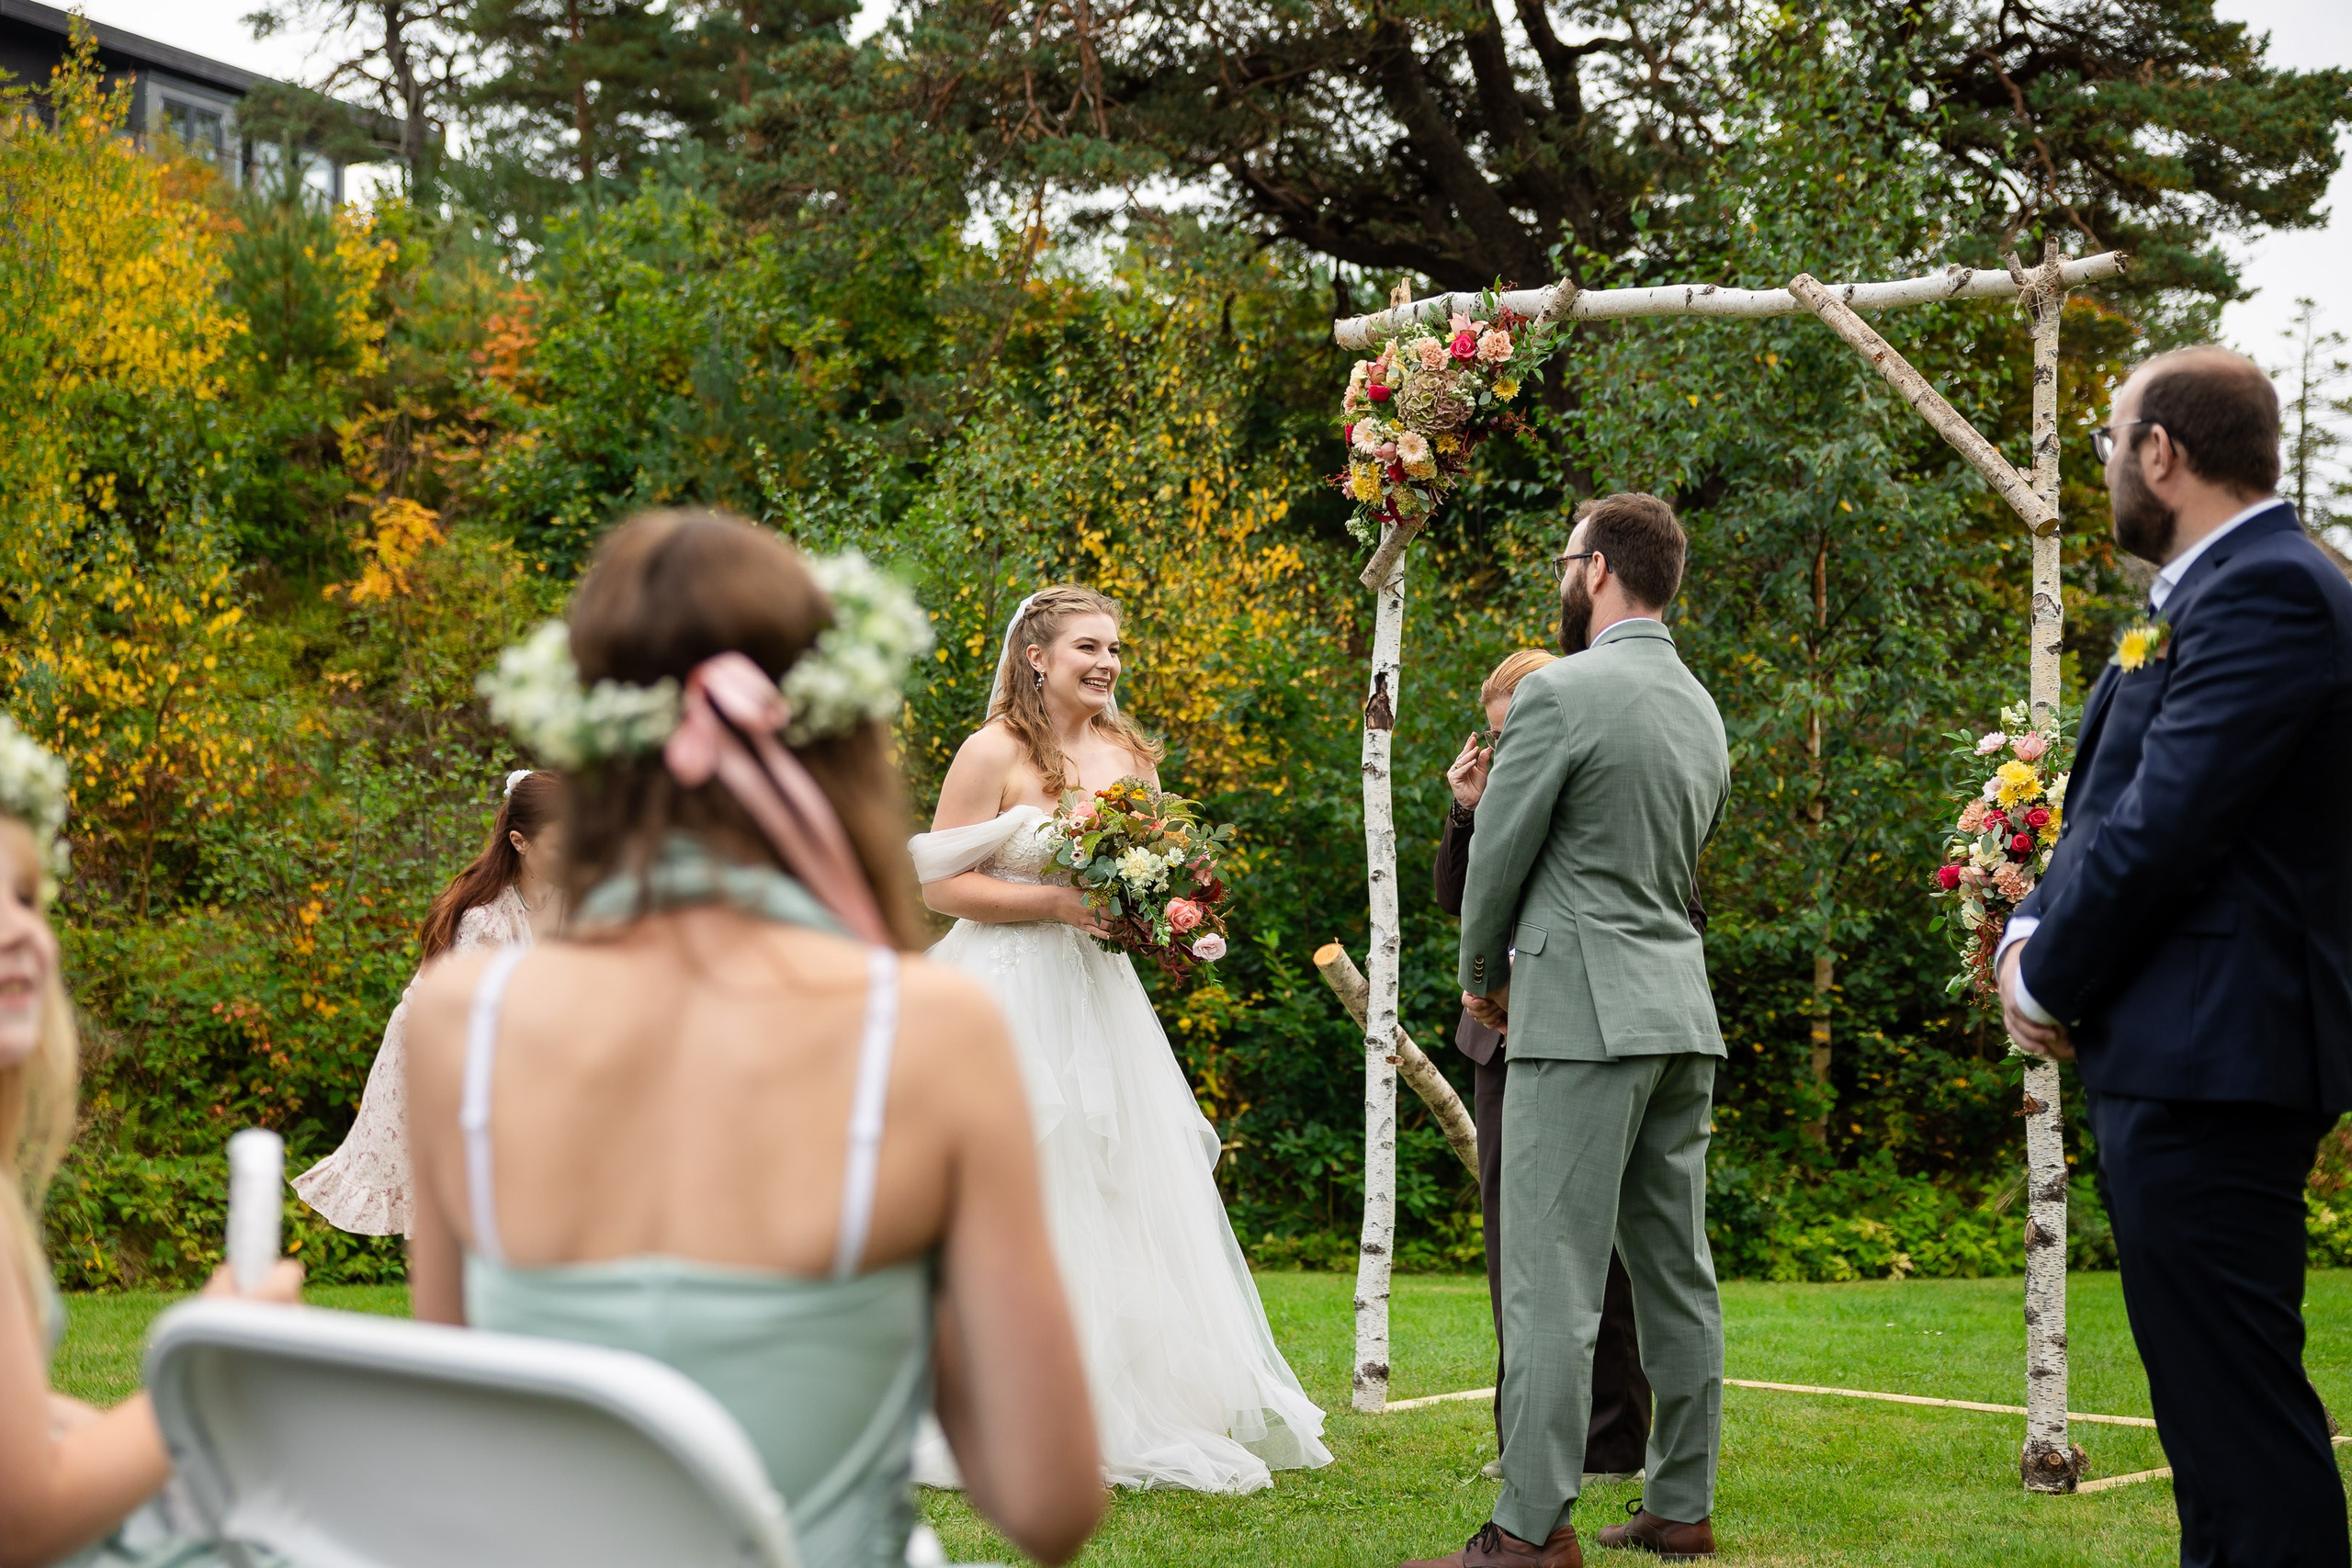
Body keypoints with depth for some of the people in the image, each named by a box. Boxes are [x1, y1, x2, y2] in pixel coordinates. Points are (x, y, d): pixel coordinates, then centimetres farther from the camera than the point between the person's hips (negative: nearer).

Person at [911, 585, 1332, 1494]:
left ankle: (1137, 1411, 14)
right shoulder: (995, 752, -8)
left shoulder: (1129, 754, 11)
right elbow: (941, 883, -11)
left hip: (1099, 997, 6)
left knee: (1126, 1193, 6)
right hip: (1011, 999, -6)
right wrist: (1057, 903, -18)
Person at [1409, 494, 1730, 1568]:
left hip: (1584, 1012, -8)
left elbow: (1499, 856, -7)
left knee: (1553, 1278, -7)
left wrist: (1483, 980, 9)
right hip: (1682, 1009, 8)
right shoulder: (1703, 711, 14)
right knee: (1675, 1271, 11)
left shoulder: (1559, 694, -11)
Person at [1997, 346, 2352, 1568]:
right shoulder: (2208, 592, 18)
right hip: (2174, 1059, 11)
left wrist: (2049, 982, -9)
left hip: (2212, 1066, -11)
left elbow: (2166, 827, -21)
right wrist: (2034, 930, 3)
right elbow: (2119, 809, 19)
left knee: (2235, 1401, -8)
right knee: (2208, 1395, 17)